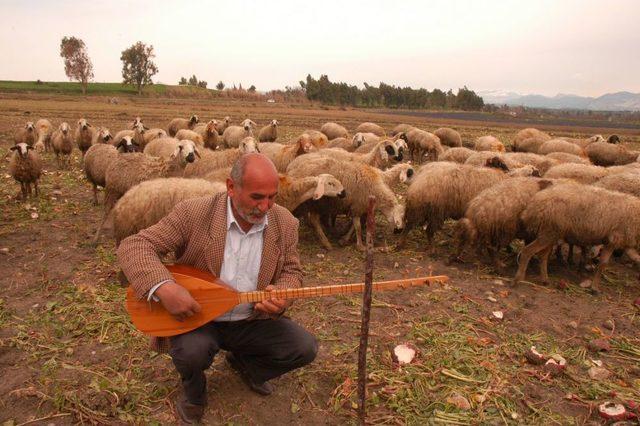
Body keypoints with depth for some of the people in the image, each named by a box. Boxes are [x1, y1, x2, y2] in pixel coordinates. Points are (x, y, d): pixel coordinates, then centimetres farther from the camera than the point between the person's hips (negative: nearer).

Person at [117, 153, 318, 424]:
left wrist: (281, 296, -22)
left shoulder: (285, 223, -9)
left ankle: (243, 362, 20)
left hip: (253, 320, 3)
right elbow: (132, 246, -18)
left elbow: (292, 271, 3)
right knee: (191, 352, -34)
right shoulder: (193, 214, -19)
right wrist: (163, 287, -36)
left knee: (305, 348, -13)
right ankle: (194, 391, 7)